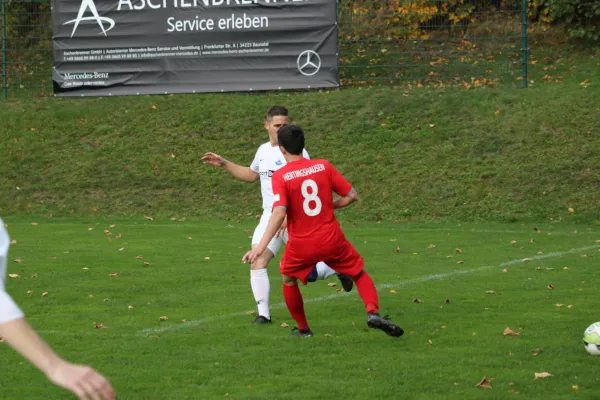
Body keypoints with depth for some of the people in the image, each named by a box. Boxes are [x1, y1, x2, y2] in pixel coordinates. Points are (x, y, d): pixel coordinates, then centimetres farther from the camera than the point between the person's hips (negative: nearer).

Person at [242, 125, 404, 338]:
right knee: (359, 272, 18)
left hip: (301, 244, -1)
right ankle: (373, 312, -7)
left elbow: (279, 213, -22)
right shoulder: (324, 166, -2)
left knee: (288, 278, 26)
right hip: (332, 240, 1)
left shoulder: (280, 176, -10)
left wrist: (261, 246, -26)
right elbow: (352, 195, 1)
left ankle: (303, 329, 28)